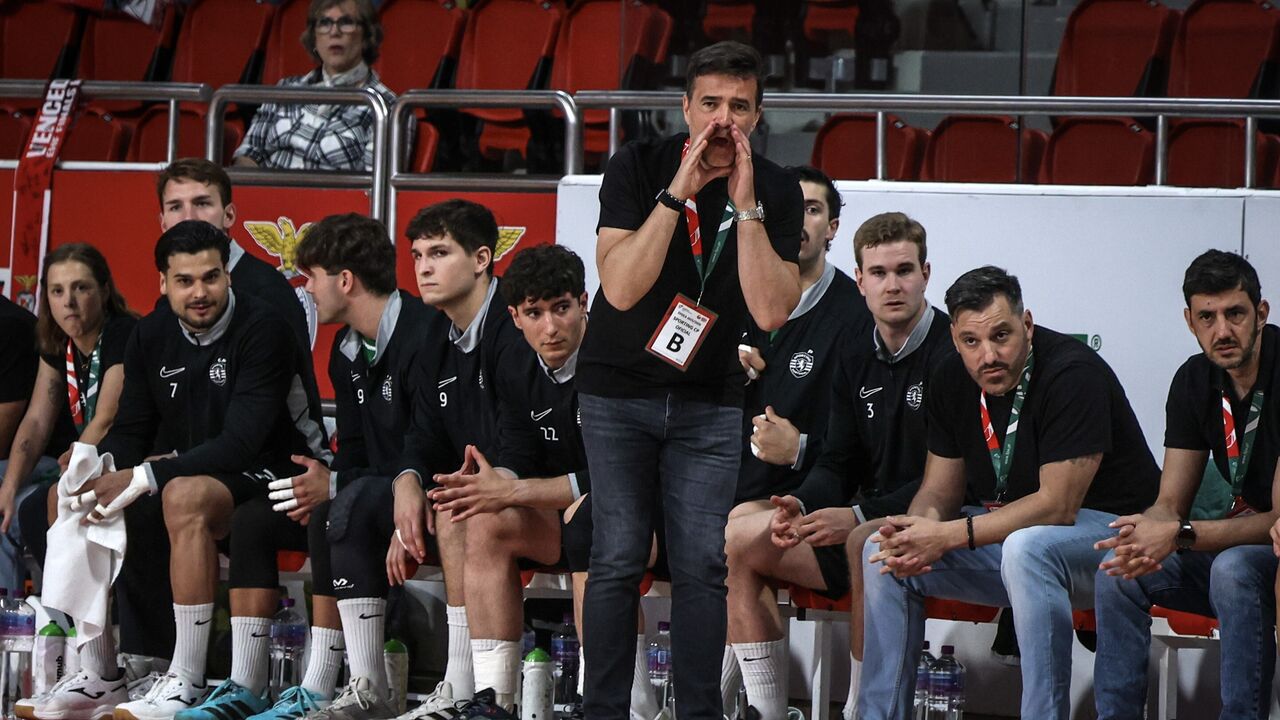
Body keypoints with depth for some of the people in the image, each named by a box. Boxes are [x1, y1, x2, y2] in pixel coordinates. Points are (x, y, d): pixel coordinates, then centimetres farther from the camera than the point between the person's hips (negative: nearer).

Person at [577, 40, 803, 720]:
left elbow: (771, 312, -16)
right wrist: (678, 191, -27)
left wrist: (745, 204, -23)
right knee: (618, 559, -7)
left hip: (709, 401, 2)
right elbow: (622, 289, -21)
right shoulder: (638, 166, -10)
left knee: (702, 565, -3)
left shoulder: (777, 191, -5)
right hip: (618, 389, -2)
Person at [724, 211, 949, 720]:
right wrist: (801, 506, -10)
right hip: (865, 519, 8)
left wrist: (857, 515, -24)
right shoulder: (856, 354, 11)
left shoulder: (953, 351, -13)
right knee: (738, 539, -4)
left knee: (866, 542, -38)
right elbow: (838, 462, 12)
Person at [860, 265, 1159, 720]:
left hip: (1107, 529, -7)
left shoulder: (1073, 374, -22)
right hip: (1007, 531, 7)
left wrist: (949, 536, -27)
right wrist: (920, 527, -20)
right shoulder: (952, 381, 1)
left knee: (1026, 549, -38)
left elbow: (1058, 505, -25)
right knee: (886, 552, -7)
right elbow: (940, 489, 6)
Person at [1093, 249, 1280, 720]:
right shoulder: (1194, 381, 1)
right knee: (1120, 566, -13)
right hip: (1238, 532, 7)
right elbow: (1171, 503, 1)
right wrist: (1150, 531, -24)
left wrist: (1181, 535, -32)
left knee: (1234, 569, -36)